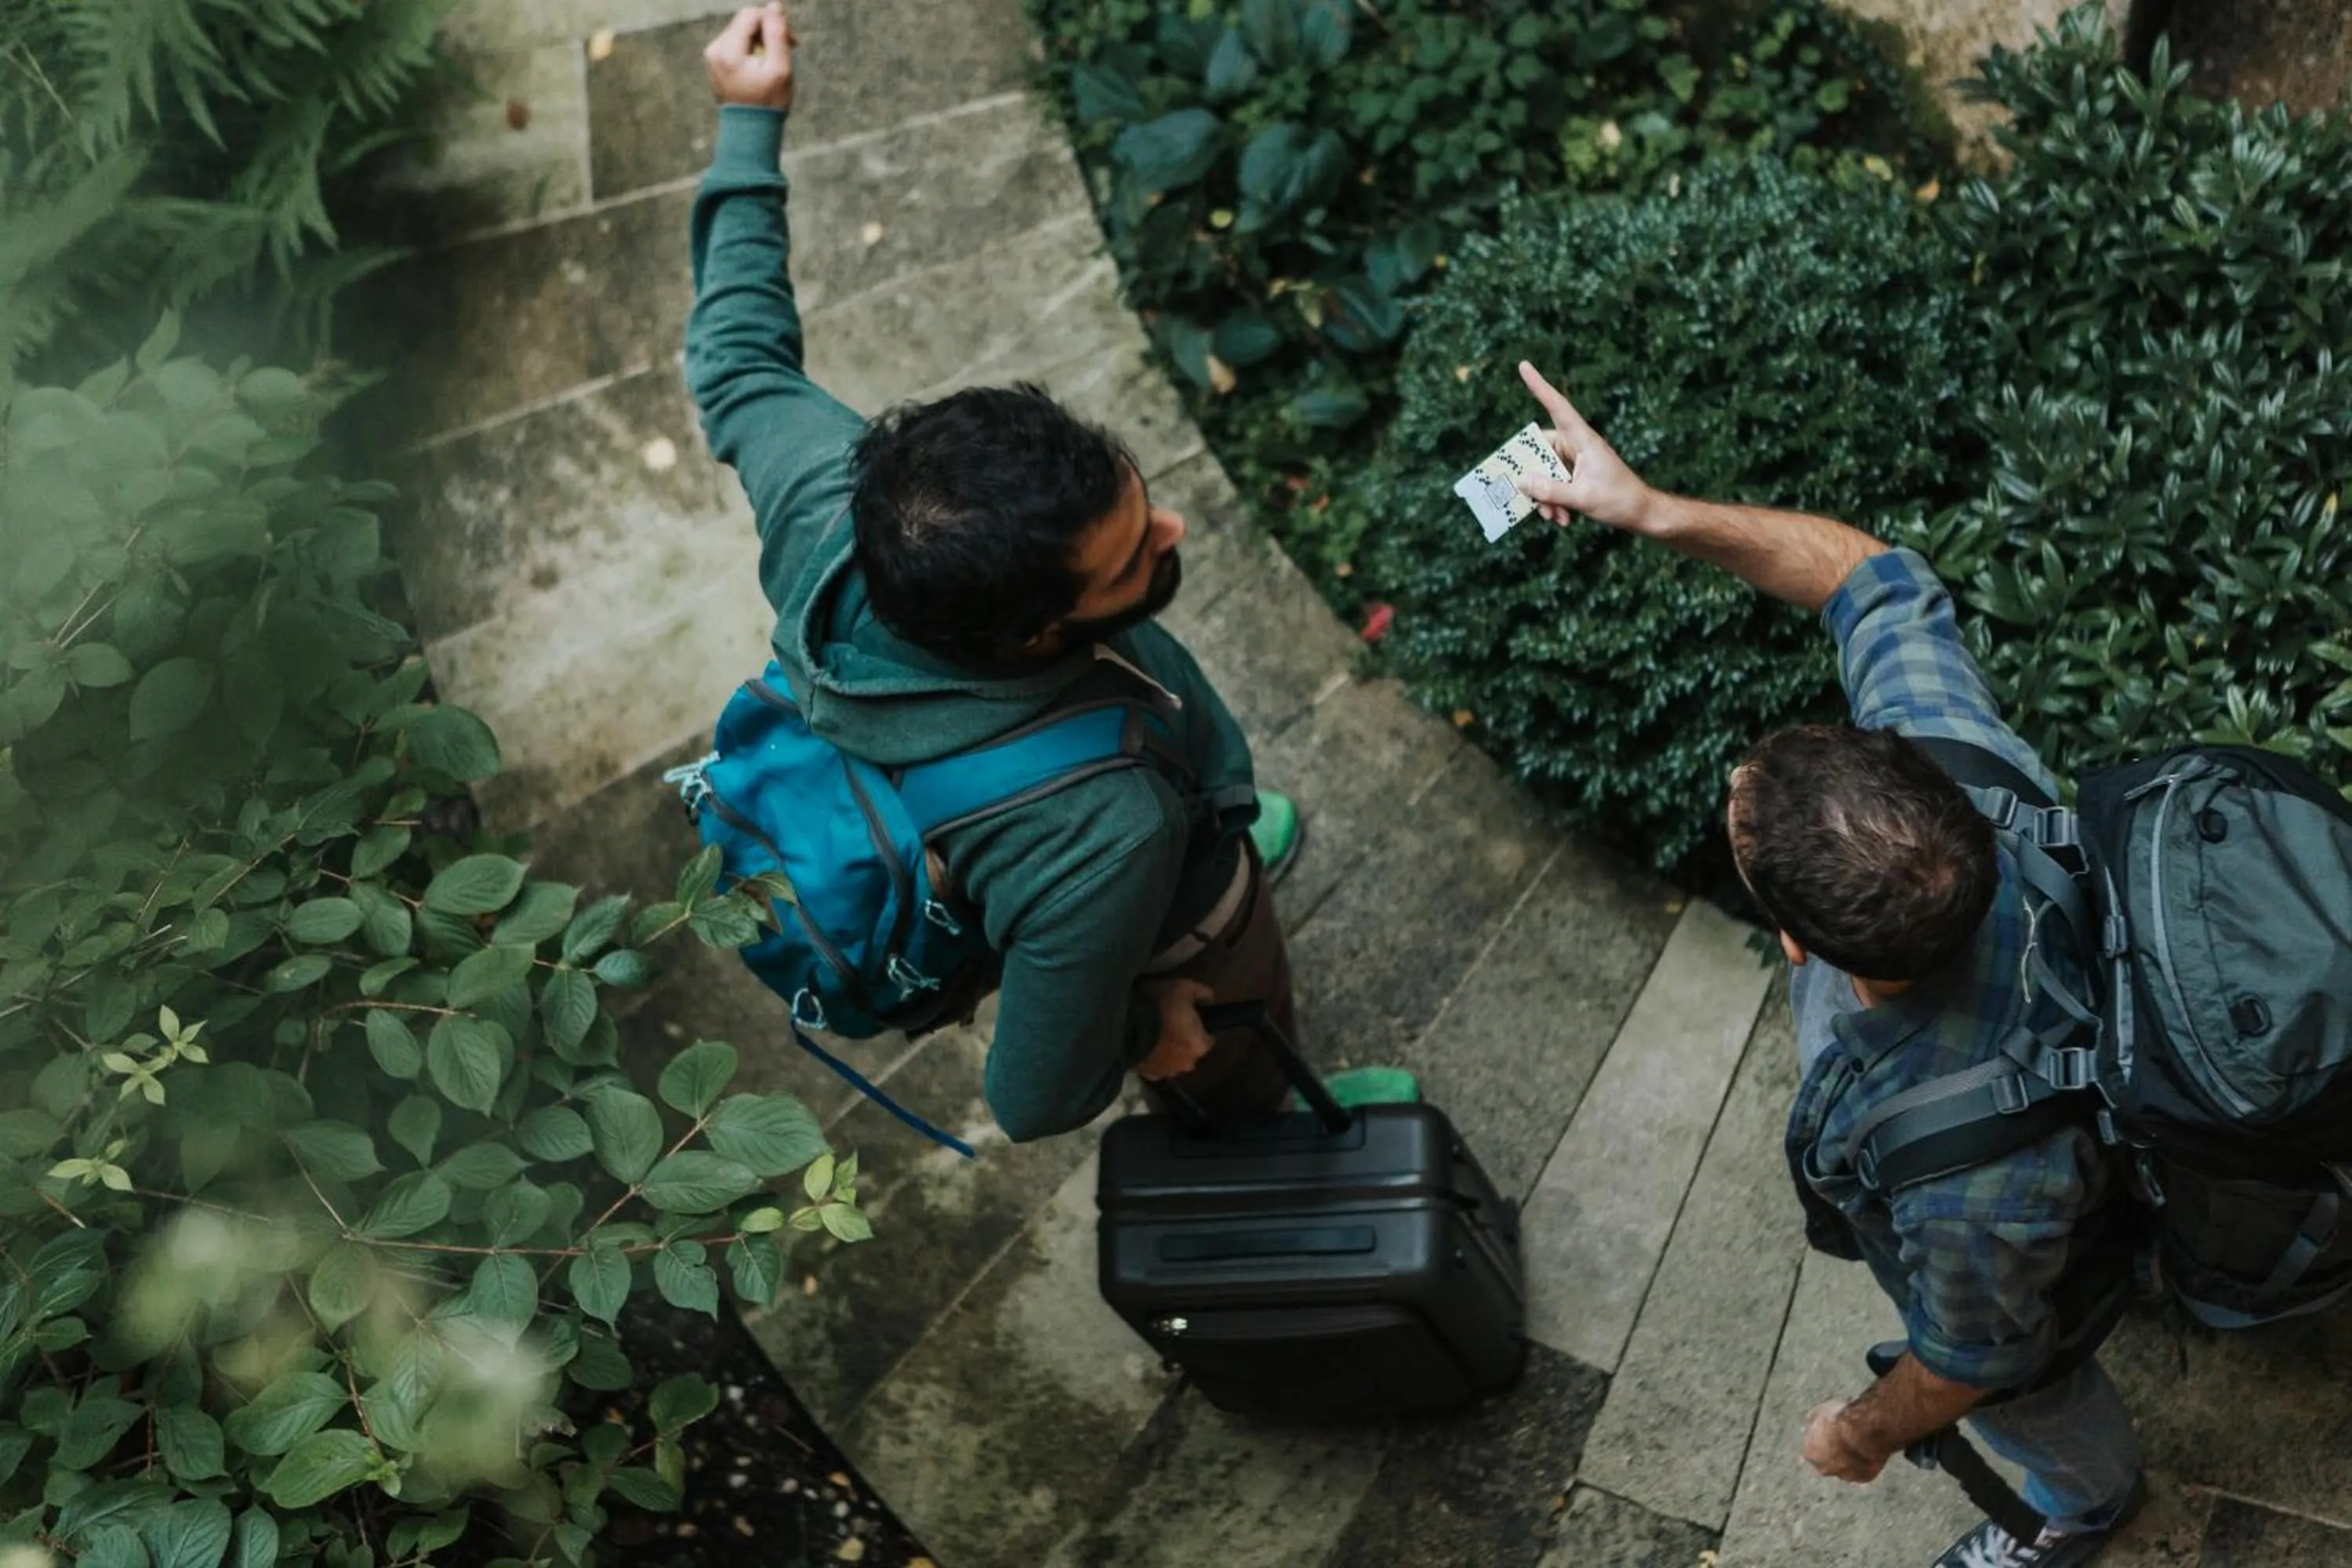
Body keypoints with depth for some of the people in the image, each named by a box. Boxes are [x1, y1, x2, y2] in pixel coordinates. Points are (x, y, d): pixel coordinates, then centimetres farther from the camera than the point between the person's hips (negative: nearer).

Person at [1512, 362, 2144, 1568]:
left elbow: (1972, 1363, -28)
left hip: (2020, 1272, -5)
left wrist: (1867, 1434, -6)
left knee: (2031, 1404, 32)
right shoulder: (1960, 769, -40)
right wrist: (1656, 511, -28)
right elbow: (1881, 583, -21)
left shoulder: (1971, 1191, -51)